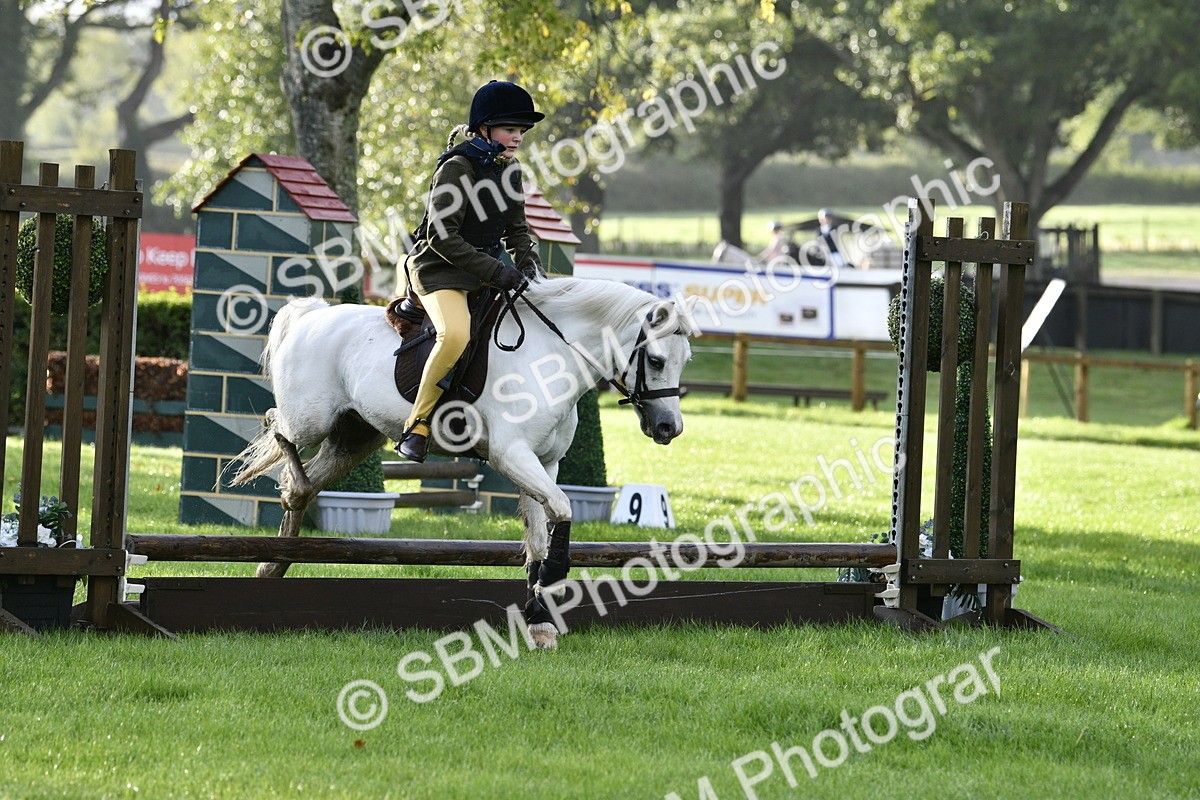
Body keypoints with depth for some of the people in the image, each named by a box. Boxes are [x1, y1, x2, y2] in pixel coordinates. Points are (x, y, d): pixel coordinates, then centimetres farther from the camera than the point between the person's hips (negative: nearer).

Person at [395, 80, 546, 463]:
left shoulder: (509, 169, 9)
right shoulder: (457, 167, -16)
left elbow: (516, 228, 19)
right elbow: (442, 237, -20)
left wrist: (528, 260, -3)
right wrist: (495, 272, -24)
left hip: (486, 269, 9)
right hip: (439, 269, -9)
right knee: (456, 334, -35)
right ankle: (417, 426, -22)